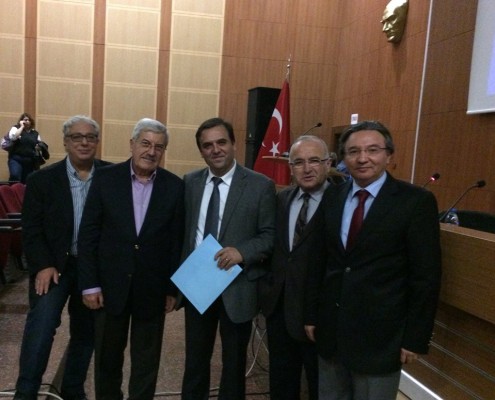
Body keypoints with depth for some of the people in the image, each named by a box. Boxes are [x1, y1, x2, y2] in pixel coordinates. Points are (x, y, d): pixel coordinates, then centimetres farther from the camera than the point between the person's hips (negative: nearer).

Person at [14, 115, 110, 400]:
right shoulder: (42, 179, -1)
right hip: (55, 265, -1)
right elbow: (31, 229, -4)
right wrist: (43, 266, -15)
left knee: (86, 332, 12)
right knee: (41, 323, -17)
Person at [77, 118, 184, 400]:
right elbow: (88, 235, -3)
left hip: (153, 288, 0)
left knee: (147, 361, 14)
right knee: (107, 356, 18)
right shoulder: (106, 179, -4)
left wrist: (173, 288, -1)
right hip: (110, 284, 1)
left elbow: (177, 241, -2)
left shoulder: (175, 186, -4)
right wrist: (89, 284, -6)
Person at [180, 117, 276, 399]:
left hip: (237, 288, -3)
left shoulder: (261, 185, -10)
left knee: (234, 362, 16)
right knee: (195, 358, 21)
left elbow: (270, 236, -9)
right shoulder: (190, 183, 2)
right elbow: (182, 231, 6)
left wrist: (242, 251, -26)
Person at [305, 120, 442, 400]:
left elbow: (426, 276, -10)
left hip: (380, 332, -4)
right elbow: (321, 261, 8)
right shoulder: (332, 197, 4)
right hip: (331, 327, 5)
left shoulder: (416, 201, -11)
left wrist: (416, 338, -9)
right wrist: (312, 314, 9)